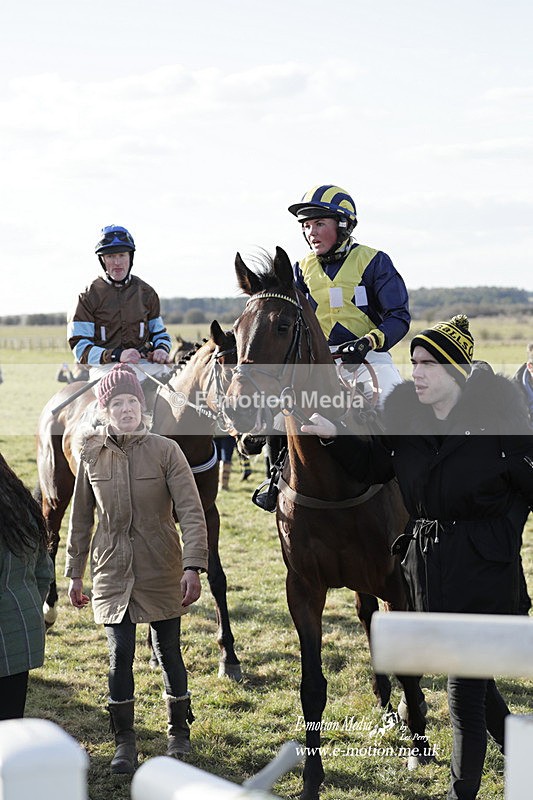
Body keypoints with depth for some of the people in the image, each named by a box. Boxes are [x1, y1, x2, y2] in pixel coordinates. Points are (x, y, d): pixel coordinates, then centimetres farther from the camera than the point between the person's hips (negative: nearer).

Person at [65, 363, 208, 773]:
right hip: (112, 572, 2)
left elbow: (192, 512, -13)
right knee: (120, 656, 1)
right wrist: (75, 573, 10)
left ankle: (179, 731, 31)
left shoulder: (165, 450, -9)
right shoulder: (92, 455, -1)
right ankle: (125, 742, 17)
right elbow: (81, 518, 8)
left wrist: (193, 566, -22)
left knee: (168, 652, 10)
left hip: (162, 571, -1)